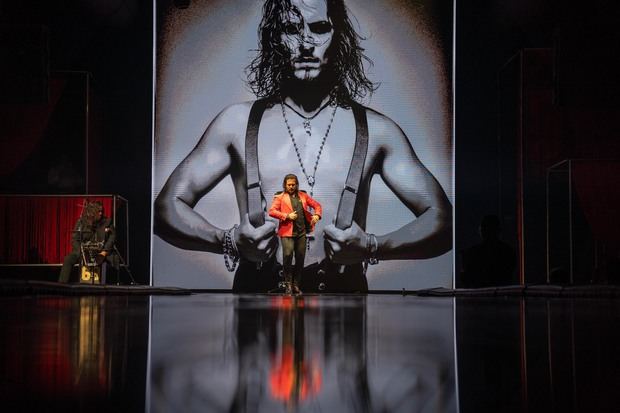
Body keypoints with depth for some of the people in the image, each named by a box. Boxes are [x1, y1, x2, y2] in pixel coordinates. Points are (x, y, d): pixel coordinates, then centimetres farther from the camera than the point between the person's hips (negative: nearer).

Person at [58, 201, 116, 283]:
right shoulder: (81, 222, -3)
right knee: (68, 259, -25)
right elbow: (75, 239, -5)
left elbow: (112, 236, -2)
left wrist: (104, 252, -15)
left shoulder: (107, 221, -1)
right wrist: (82, 254, -20)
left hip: (102, 252, 0)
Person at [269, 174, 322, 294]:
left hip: (302, 232, 4)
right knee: (288, 254, -21)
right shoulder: (280, 197, 5)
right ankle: (288, 283, -6)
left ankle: (296, 285, 15)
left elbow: (317, 205, 21)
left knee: (300, 258, 4)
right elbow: (271, 211, -6)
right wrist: (287, 216, -16)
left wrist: (317, 215, -1)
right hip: (287, 231, -4)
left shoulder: (303, 196, 17)